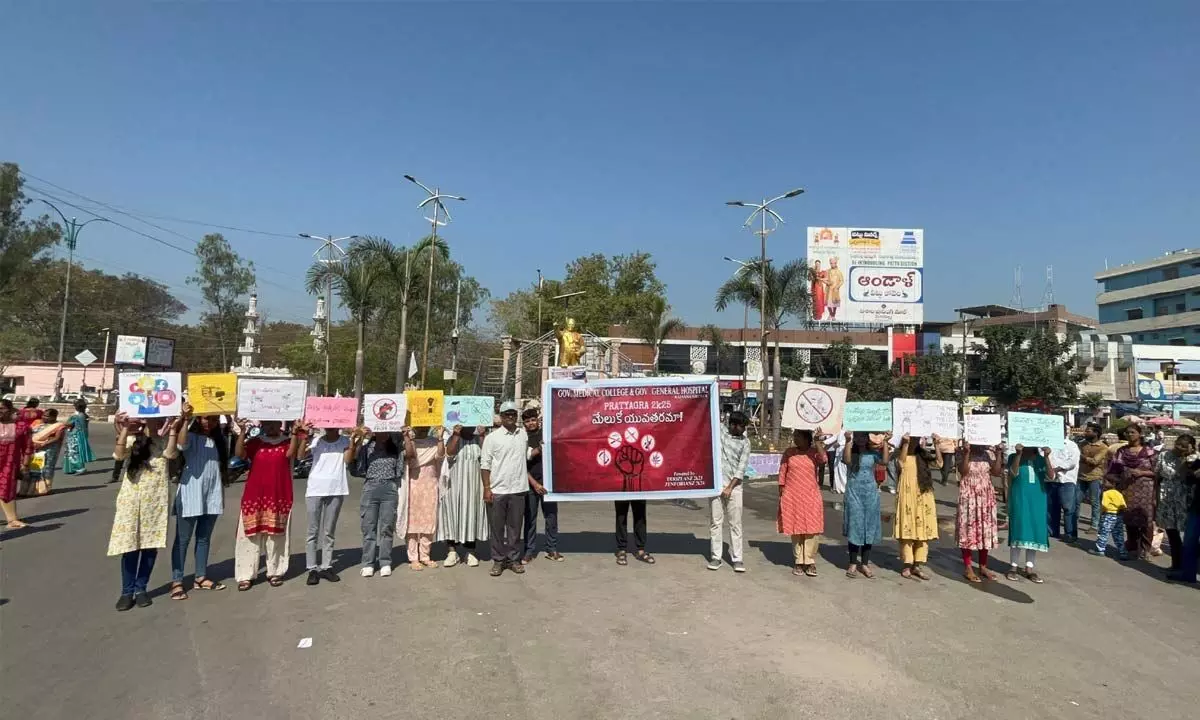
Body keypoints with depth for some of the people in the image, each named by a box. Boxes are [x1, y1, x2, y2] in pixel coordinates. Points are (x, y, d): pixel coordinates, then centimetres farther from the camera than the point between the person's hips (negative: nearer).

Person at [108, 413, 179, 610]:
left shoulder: (164, 443, 7)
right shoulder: (132, 439, 4)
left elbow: (171, 454, -15)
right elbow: (119, 454, -16)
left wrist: (174, 429, -20)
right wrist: (124, 429, -24)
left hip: (156, 501, 2)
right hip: (131, 500, -1)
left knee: (151, 545, 5)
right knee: (130, 545, -2)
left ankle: (141, 589, 19)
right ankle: (127, 592, 10)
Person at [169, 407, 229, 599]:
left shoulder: (219, 440, 11)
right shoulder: (191, 437, -4)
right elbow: (181, 445, -30)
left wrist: (222, 494, 15)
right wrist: (185, 421, -39)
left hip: (212, 496, 5)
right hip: (190, 495, -5)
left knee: (204, 538, 13)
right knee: (183, 539, 2)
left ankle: (201, 577, 22)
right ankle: (177, 581, 6)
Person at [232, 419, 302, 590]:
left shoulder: (288, 441, 4)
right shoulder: (254, 442, 5)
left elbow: (290, 453, -17)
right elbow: (239, 454, -11)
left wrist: (295, 432, -25)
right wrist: (242, 432, -21)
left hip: (279, 497, 0)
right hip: (254, 496, 1)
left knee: (276, 535, 7)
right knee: (250, 535, 2)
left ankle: (274, 572, 17)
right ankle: (246, 575, 8)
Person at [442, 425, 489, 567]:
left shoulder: (477, 439, 7)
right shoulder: (453, 438, 2)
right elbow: (449, 452, -16)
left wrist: (482, 436, -15)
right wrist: (456, 435, -22)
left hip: (474, 485, 2)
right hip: (455, 485, -1)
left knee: (472, 515, 5)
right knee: (454, 514, 1)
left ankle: (470, 552, 14)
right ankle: (452, 551, 11)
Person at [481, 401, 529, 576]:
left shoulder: (523, 434, 8)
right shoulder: (492, 437, -3)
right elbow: (485, 464, -4)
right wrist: (486, 488, -9)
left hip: (518, 489, 3)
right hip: (497, 490, -3)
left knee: (515, 527, 10)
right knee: (497, 528, 6)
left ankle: (513, 558, 21)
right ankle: (498, 560, 17)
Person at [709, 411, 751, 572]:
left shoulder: (745, 442, 1)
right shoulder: (718, 430, 3)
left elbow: (742, 468, -4)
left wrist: (730, 487, -10)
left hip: (734, 486, 0)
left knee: (735, 523, 2)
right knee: (716, 522, 4)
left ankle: (737, 559, 8)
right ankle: (715, 557, 11)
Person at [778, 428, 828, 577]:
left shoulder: (814, 452, 2)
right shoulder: (789, 453, 2)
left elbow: (823, 460, -21)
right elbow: (782, 475, 4)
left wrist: (818, 442, -24)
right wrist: (780, 496, 3)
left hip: (811, 497, 0)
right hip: (792, 498, 0)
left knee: (812, 530, -3)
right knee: (795, 530, 6)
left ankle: (810, 562, 8)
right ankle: (798, 562, 16)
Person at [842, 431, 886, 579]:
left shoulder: (873, 453, 4)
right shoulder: (850, 452, -1)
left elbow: (884, 461, -14)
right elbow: (847, 461, -24)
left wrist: (885, 442, -16)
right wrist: (848, 441, -28)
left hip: (870, 492, 2)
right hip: (854, 491, -2)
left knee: (869, 527, 5)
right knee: (854, 526, -1)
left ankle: (865, 564, 15)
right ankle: (853, 564, 8)